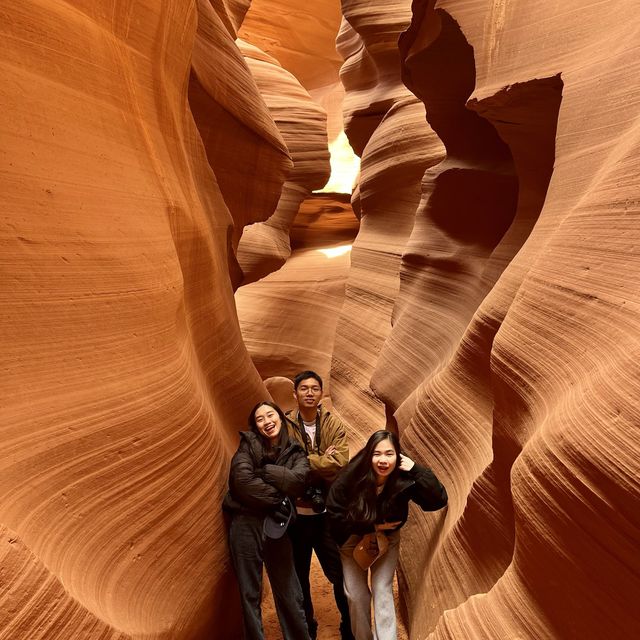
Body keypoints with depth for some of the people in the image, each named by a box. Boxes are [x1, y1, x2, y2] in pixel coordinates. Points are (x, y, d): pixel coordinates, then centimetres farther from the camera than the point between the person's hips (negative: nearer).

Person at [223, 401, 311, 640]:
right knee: (249, 593, 9)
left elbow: (297, 481, -13)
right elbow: (242, 480, -16)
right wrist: (278, 497, -10)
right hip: (246, 524, -2)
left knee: (289, 593, 8)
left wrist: (263, 470, -14)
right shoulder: (248, 444, -1)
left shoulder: (295, 452, 6)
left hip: (276, 525, 2)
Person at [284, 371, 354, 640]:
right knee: (299, 575, 16)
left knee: (342, 573, 9)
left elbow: (340, 462, -15)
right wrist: (321, 463, -18)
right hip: (296, 512, 0)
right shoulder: (285, 425, -5)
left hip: (328, 511, 1)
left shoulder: (334, 425, -1)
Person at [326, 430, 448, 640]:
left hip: (387, 539, 0)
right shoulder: (350, 477, -31)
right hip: (353, 539, 0)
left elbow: (439, 500, -32)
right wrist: (372, 527, -21)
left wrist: (416, 469, -41)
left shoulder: (404, 480, -28)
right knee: (356, 595, 6)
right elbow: (334, 515, -21)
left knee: (382, 591, -3)